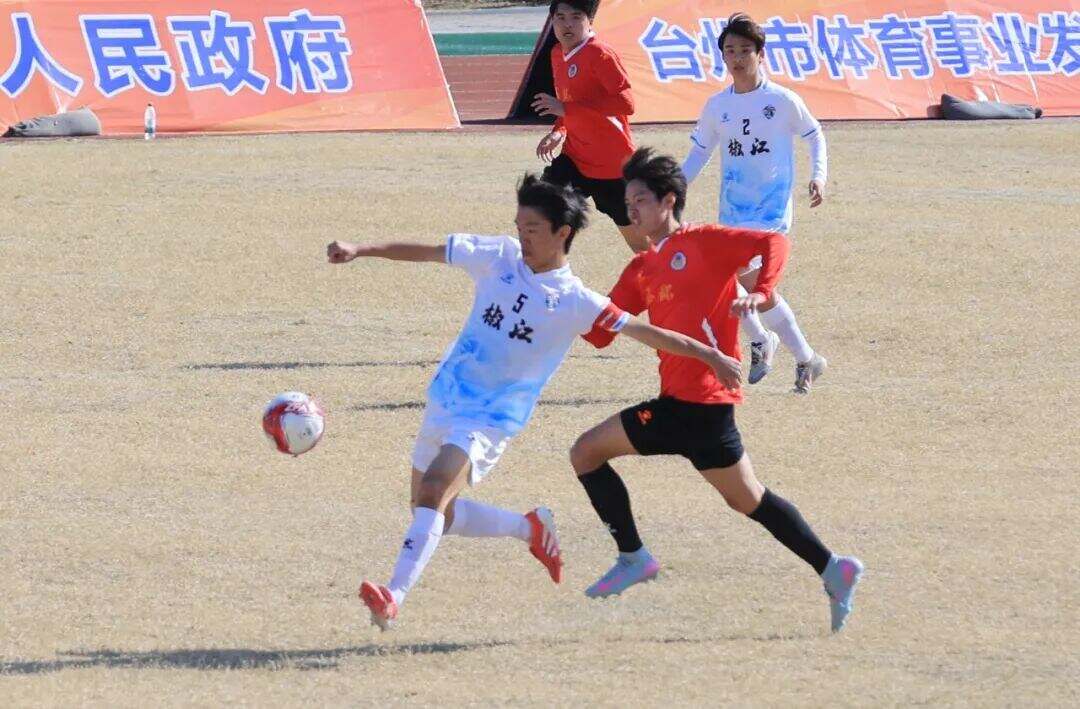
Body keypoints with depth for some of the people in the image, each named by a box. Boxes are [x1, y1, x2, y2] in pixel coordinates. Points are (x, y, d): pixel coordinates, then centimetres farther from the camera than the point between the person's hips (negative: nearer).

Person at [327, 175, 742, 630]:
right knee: (436, 514, 15)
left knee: (433, 493, -26)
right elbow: (425, 252, 2)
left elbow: (647, 333, -8)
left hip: (493, 419, -6)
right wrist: (360, 250, -7)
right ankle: (531, 529, 35)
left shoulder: (575, 303, -10)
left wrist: (710, 356, -12)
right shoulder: (499, 258, 0)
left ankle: (393, 598, -32)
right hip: (445, 401, 6)